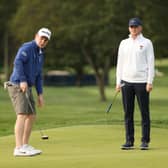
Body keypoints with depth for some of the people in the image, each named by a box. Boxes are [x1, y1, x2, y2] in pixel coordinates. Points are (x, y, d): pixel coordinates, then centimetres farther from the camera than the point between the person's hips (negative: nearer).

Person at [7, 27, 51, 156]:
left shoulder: (40, 55, 17)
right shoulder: (27, 47, -13)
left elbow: (38, 76, 19)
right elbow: (18, 62, -29)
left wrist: (40, 95, 12)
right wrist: (22, 80, -37)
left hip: (26, 88, 10)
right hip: (17, 86, -10)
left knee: (31, 117, 10)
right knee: (22, 115, -19)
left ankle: (25, 146, 18)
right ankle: (19, 149, -23)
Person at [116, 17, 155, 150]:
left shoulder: (146, 43, 2)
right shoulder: (124, 43, 12)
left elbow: (151, 63, -2)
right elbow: (120, 63, 13)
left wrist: (150, 82, -10)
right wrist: (118, 82, 6)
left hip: (142, 82, -4)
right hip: (126, 82, 4)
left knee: (144, 112, -2)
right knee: (128, 113, 3)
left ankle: (145, 141, 2)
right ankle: (129, 141, 8)